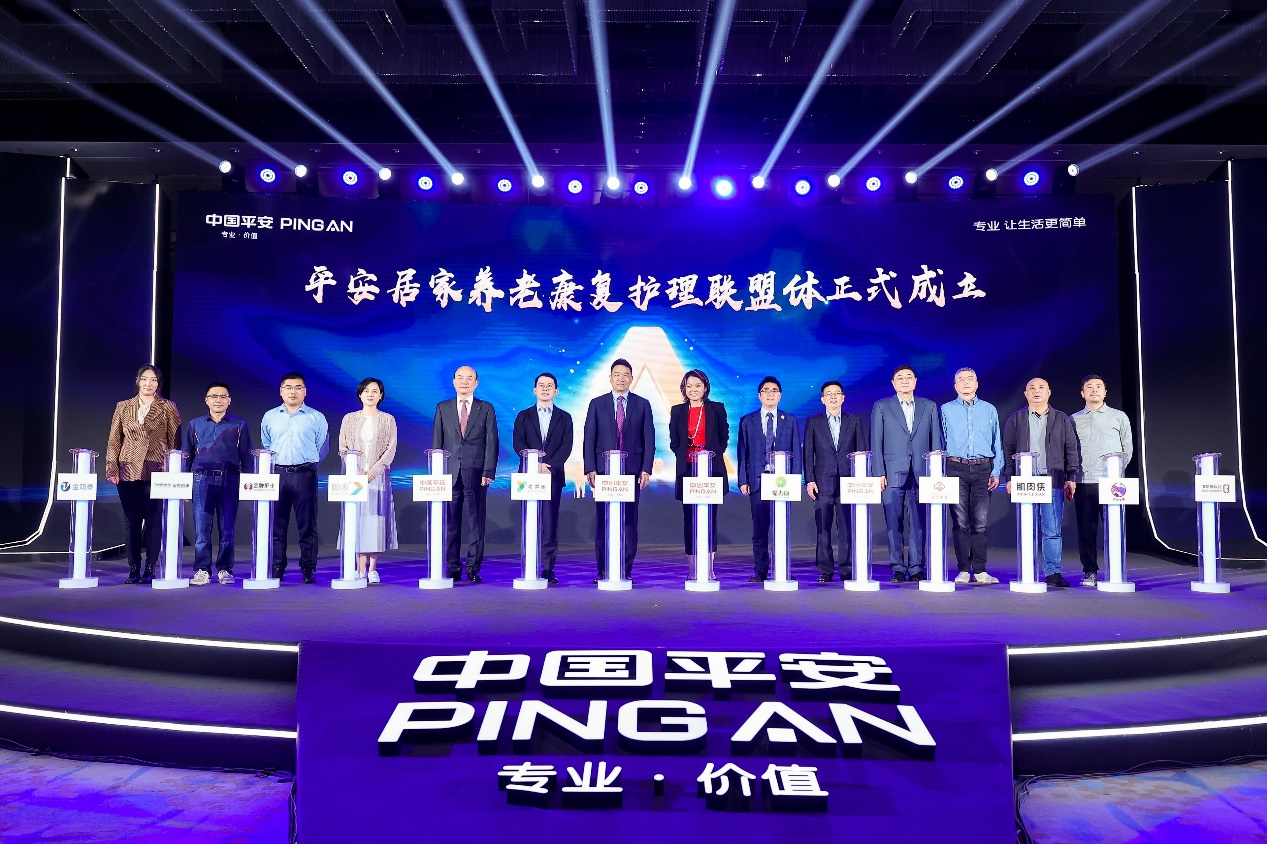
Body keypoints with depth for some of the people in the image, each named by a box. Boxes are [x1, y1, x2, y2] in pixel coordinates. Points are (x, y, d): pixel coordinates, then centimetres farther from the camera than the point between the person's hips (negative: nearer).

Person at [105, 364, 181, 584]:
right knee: (131, 521, 5)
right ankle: (133, 569, 12)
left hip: (157, 471, -2)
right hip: (128, 472, 3)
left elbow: (175, 441, 2)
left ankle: (150, 569, 5)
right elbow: (114, 441, 11)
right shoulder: (123, 407, 11)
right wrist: (112, 469, 1)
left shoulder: (168, 408, 4)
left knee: (154, 521, -2)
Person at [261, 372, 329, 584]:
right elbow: (265, 446, 21)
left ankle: (308, 569, 4)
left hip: (305, 475, -2)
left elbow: (323, 447, 8)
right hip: (277, 474, 2)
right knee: (276, 525, 3)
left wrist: (308, 464, 3)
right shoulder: (269, 417, 13)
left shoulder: (316, 418, 5)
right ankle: (276, 569, 9)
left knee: (307, 524, -1)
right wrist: (272, 463, 9)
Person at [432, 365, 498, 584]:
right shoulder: (442, 408, 11)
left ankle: (473, 569, 6)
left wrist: (488, 472, -7)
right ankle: (452, 569, 11)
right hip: (450, 473, 1)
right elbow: (436, 443, 10)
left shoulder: (486, 409, 7)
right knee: (450, 523, 3)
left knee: (475, 523, 0)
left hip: (476, 473, -1)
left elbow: (491, 443, 2)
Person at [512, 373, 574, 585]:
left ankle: (548, 570, -2)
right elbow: (518, 444, 0)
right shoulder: (524, 416, 12)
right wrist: (536, 464, -14)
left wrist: (550, 466, -14)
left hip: (553, 475, -1)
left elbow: (566, 446, 0)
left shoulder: (564, 417, 11)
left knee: (550, 523, -4)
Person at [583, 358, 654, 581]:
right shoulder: (597, 404, 8)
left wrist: (646, 469, -4)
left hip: (632, 470, 0)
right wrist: (590, 469, -4)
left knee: (629, 521, 0)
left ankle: (626, 570, 7)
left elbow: (649, 440, 4)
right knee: (603, 521, 0)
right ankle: (603, 571, 6)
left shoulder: (642, 405, 8)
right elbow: (589, 439, 4)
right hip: (603, 470, 0)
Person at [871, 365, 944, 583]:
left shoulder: (929, 407, 13)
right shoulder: (881, 407, 8)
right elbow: (876, 443, 4)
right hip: (893, 474, -1)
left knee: (919, 523, 1)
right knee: (894, 523, 0)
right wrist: (879, 473, -4)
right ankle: (898, 569, 8)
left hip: (922, 474, 1)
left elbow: (936, 441, 10)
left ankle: (916, 568, 8)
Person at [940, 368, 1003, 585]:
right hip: (956, 469, -1)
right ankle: (964, 569, 2)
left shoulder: (989, 410, 14)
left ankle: (980, 570, 1)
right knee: (960, 522, -2)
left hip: (982, 469, 1)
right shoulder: (946, 410, 10)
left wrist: (996, 472, 3)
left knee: (980, 522, -3)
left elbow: (997, 443, 13)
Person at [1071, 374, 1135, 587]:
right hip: (1084, 482, 1)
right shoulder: (1074, 420, 12)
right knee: (1086, 528, 1)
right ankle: (1090, 571, 8)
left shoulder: (1119, 417, 10)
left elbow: (1128, 449, 13)